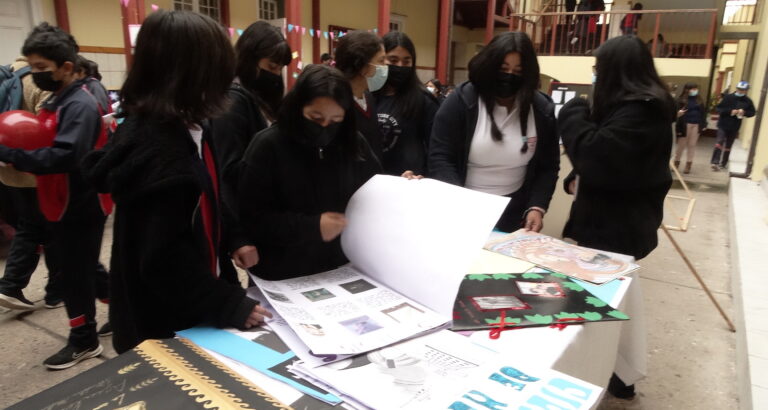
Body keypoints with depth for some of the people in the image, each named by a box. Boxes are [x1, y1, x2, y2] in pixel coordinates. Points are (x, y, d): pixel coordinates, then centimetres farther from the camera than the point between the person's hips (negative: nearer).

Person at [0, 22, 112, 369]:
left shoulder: (80, 106, -20)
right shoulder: (56, 102, 12)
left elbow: (62, 156, -30)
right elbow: (44, 144, 16)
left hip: (80, 206, -10)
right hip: (66, 204, 10)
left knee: (75, 273, 2)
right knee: (81, 269, 19)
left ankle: (83, 340, 17)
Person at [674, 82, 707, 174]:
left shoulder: (699, 100, 11)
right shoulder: (682, 100, -4)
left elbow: (703, 112, 13)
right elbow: (677, 112, -7)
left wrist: (703, 124, 8)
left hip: (696, 125, 4)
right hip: (685, 125, -4)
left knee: (692, 145, 6)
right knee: (681, 145, 3)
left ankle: (688, 165, 12)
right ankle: (676, 163, 17)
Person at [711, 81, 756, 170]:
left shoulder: (748, 101, -1)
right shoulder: (728, 97, -8)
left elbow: (752, 112, 8)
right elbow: (718, 109, -9)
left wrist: (744, 112, -14)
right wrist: (730, 111, -22)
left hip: (734, 127, 3)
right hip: (723, 125, -3)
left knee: (728, 146, 11)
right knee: (720, 142, -13)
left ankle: (723, 163, 21)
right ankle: (715, 162, -11)